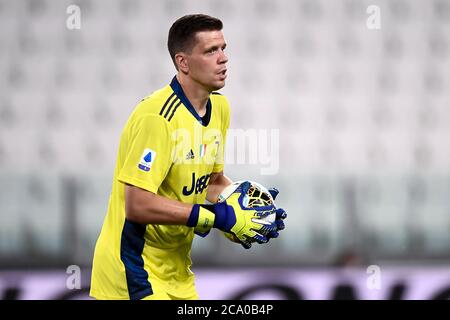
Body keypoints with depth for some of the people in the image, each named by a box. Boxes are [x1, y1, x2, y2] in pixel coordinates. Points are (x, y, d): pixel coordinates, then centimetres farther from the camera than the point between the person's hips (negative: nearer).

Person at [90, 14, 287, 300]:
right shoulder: (158, 116, -23)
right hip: (134, 273, -8)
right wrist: (222, 217, -25)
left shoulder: (220, 108, 5)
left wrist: (246, 208, -4)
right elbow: (138, 205, -27)